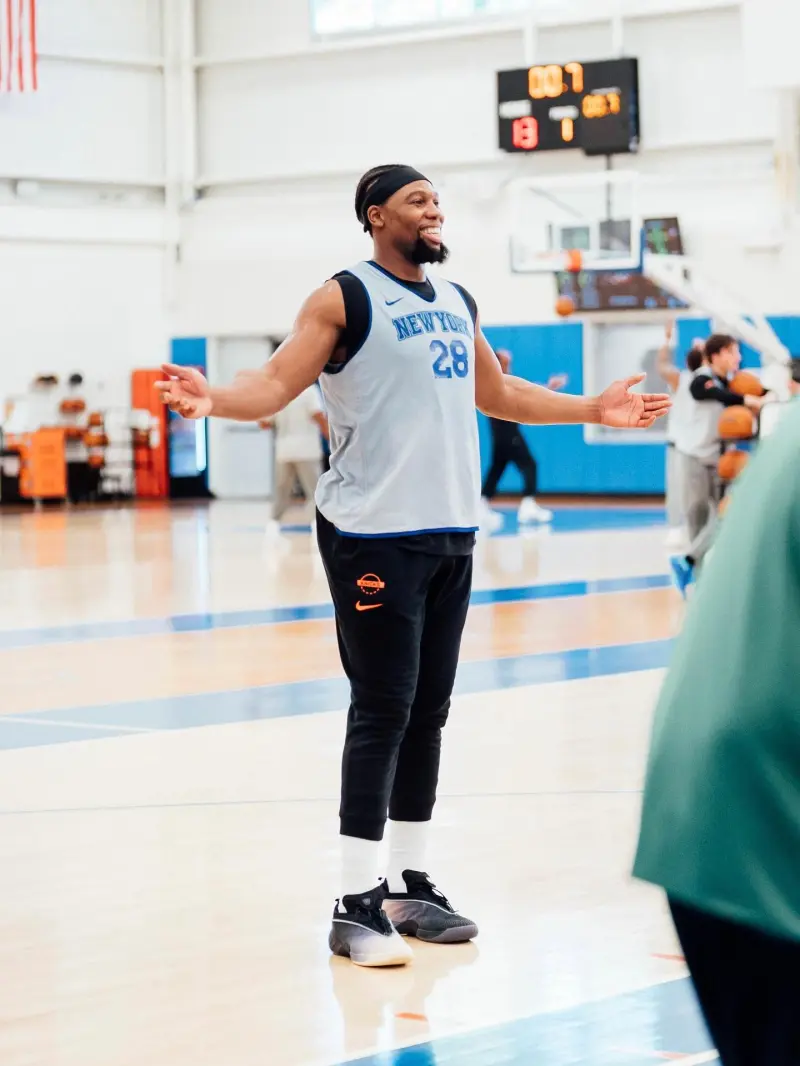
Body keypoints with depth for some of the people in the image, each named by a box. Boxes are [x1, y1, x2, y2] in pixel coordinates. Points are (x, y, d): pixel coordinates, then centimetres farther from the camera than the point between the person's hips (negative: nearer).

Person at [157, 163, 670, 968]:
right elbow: (277, 383, -14)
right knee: (381, 712, -9)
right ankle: (357, 904, -5)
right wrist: (214, 399, -34)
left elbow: (496, 393, 30)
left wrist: (593, 409, 34)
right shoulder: (344, 299, -6)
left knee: (428, 712, 10)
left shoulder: (457, 302, 17)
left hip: (450, 532, 7)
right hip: (373, 534, -7)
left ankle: (410, 885, 18)